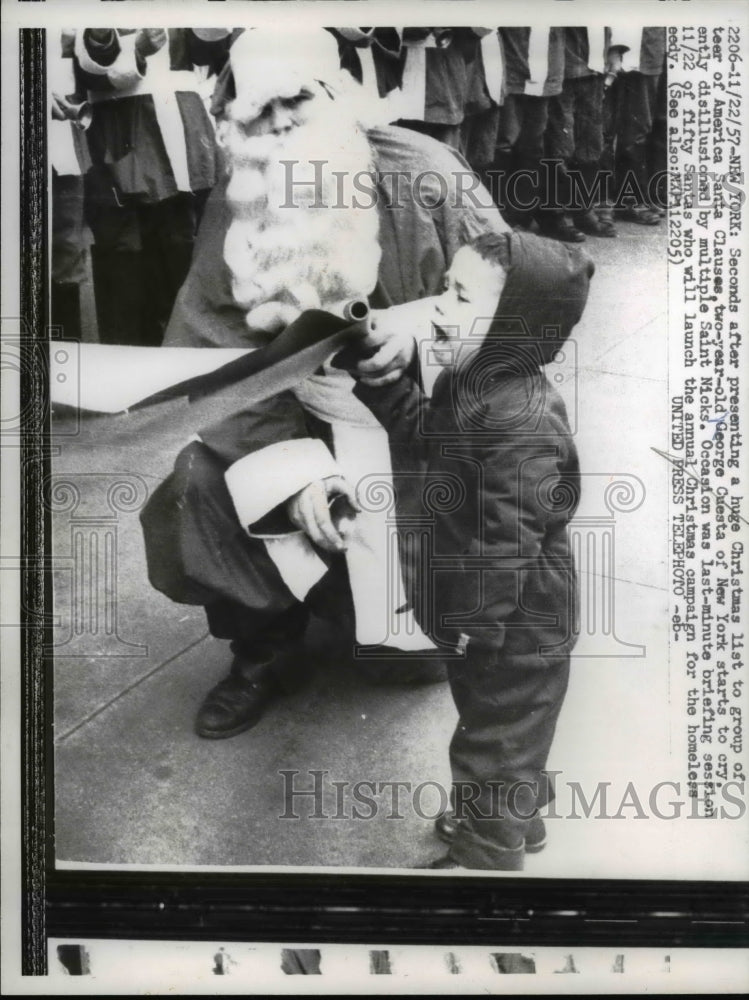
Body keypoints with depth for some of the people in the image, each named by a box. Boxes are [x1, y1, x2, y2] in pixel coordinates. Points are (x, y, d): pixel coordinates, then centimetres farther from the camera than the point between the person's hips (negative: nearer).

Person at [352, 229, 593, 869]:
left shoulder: (523, 422, -32)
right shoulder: (475, 386, 0)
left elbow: (507, 539, -30)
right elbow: (424, 434, 16)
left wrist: (472, 620, -23)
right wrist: (379, 380, 5)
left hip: (513, 633, -10)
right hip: (484, 621, 10)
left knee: (492, 745, 11)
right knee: (503, 737, 29)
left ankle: (482, 855, 32)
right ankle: (515, 819, 51)